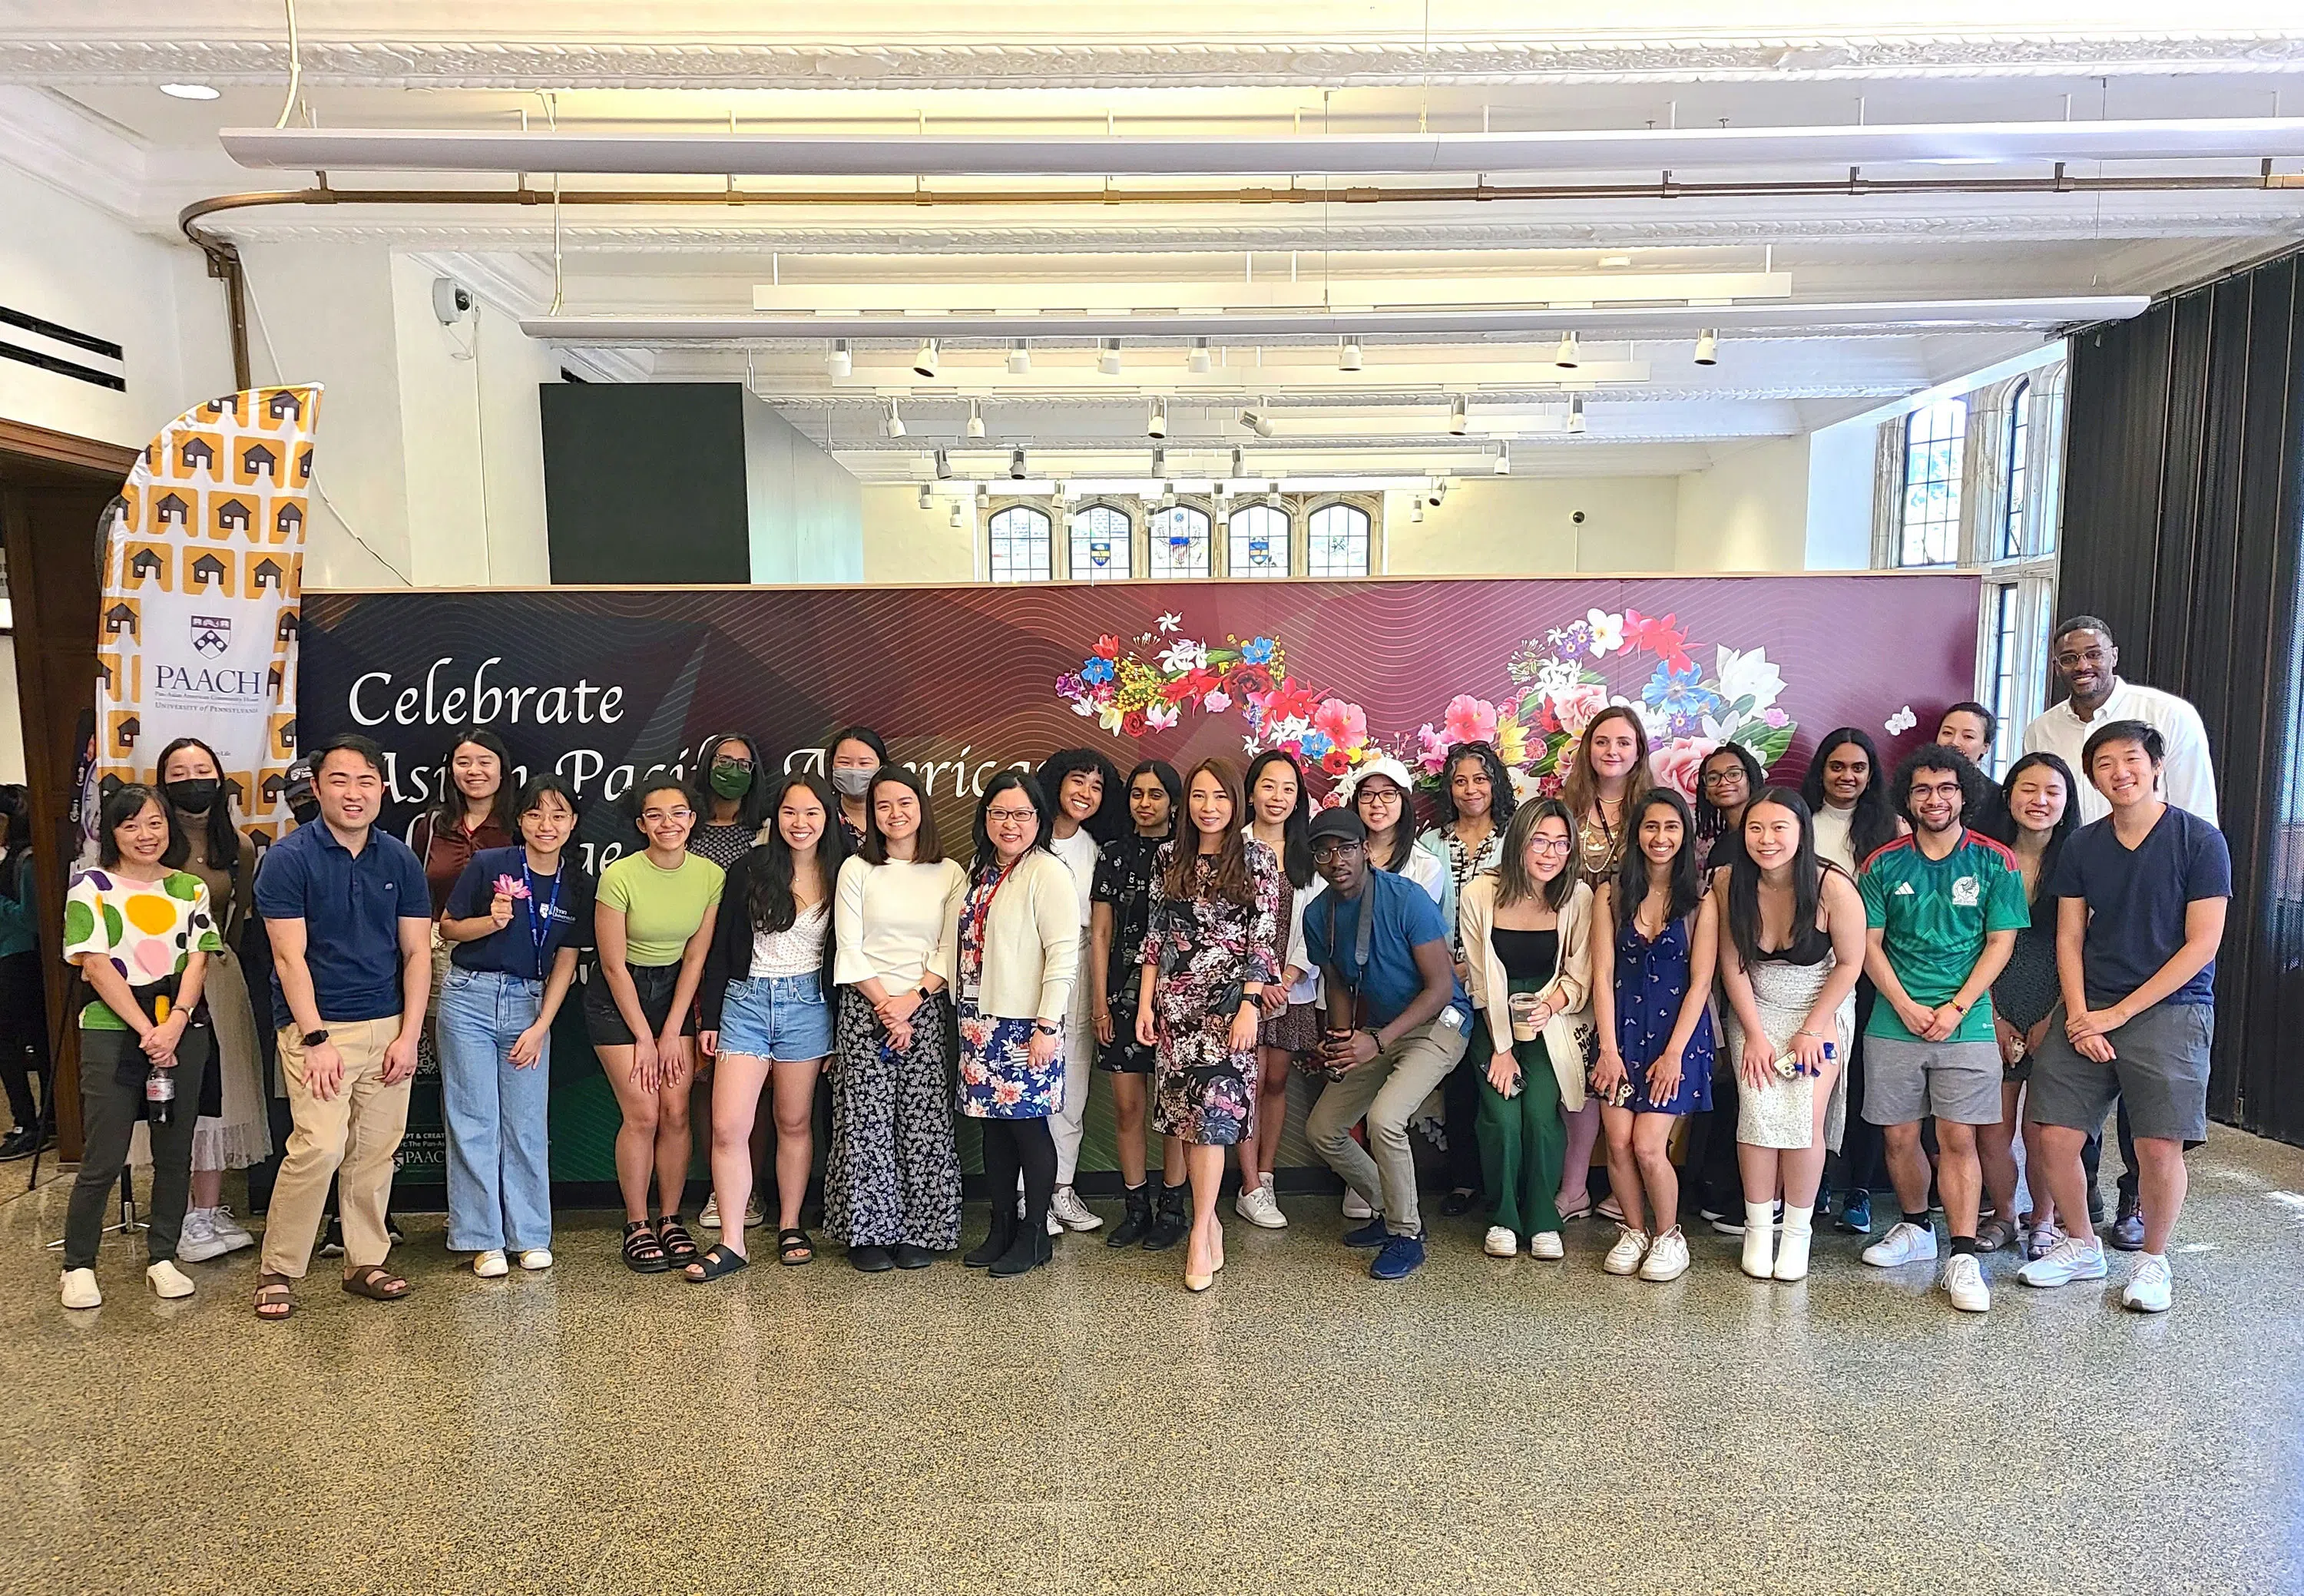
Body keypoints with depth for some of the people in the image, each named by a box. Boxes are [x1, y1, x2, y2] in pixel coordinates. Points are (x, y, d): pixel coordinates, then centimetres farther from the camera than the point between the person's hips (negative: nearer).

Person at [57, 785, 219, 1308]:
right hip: (113, 1030, -3)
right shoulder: (91, 888, 1)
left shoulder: (191, 889, 10)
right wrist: (147, 1031, -14)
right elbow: (97, 966, -7)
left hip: (183, 1029, 3)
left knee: (174, 1152, 7)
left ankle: (162, 1257, 19)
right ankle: (77, 1266, 13)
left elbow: (198, 961, 2)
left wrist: (174, 1024, -13)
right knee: (103, 1159, -3)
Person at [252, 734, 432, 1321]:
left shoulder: (400, 860, 6)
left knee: (376, 1151, 7)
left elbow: (417, 953, 5)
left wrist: (409, 1036, -2)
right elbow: (290, 956, -9)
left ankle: (366, 1263, 21)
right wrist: (315, 1039, -14)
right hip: (318, 1028, -4)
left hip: (388, 1028, 4)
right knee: (321, 1146, -14)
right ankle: (277, 1271, 3)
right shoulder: (288, 858, -5)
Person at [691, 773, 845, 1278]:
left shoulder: (840, 877, 1)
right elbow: (721, 947, 3)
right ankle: (731, 1242, 3)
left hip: (808, 1004, 0)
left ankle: (790, 1227, 24)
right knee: (727, 1127, -5)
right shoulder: (748, 870, 0)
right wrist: (709, 1018, 1)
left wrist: (838, 1028, 2)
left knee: (795, 1123, 10)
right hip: (745, 1000, 0)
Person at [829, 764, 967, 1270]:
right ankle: (868, 1232, 10)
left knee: (923, 1119, -1)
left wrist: (912, 1000, -11)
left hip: (926, 1009, 1)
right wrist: (885, 1006, -10)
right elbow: (849, 951, -1)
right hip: (865, 1007, 0)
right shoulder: (857, 870, 4)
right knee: (867, 1120, -2)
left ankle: (920, 1230, 11)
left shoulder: (950, 875, 6)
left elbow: (951, 952, 1)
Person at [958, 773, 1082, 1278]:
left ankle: (1035, 1234, 14)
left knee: (1027, 1123, 0)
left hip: (1024, 1025, -7)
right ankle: (1002, 1226, 24)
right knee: (994, 1125, 12)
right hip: (980, 1022, 7)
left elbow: (1063, 952, -16)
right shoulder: (981, 872, 14)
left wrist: (1047, 1025, -19)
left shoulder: (1048, 871, -11)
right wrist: (964, 1012, 16)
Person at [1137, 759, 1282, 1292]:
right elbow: (1154, 935, 10)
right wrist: (1146, 1002, 4)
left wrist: (1250, 1005, -12)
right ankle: (1208, 1218, 18)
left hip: (1228, 1000, -4)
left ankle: (1201, 1232, 0)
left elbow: (1264, 938, -5)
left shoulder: (1257, 858, -1)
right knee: (1185, 1111, 5)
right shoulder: (1170, 858, 9)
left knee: (1212, 1108, -9)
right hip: (1175, 1002, 4)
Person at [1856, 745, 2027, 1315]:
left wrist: (1956, 1009, -9)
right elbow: (1870, 943, 5)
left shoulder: (1994, 863, 2)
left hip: (1966, 1024, -2)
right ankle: (1916, 1229, 27)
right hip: (1894, 1021, 2)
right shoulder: (1884, 865, 5)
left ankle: (1963, 1258, -2)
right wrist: (1905, 1005, -8)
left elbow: (2000, 943, 0)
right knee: (1899, 1135, 7)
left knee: (1958, 1138, -5)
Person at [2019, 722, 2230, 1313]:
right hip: (2087, 1010, 3)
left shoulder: (2200, 840, -5)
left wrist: (2118, 1013, -11)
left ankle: (2153, 1260, 18)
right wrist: (2077, 1015, -6)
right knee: (2054, 1136, -2)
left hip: (2169, 1008, -3)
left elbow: (2202, 943, -8)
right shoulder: (2082, 845, 7)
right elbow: (2069, 938, 8)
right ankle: (2081, 1247, 21)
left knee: (2159, 1147, -7)